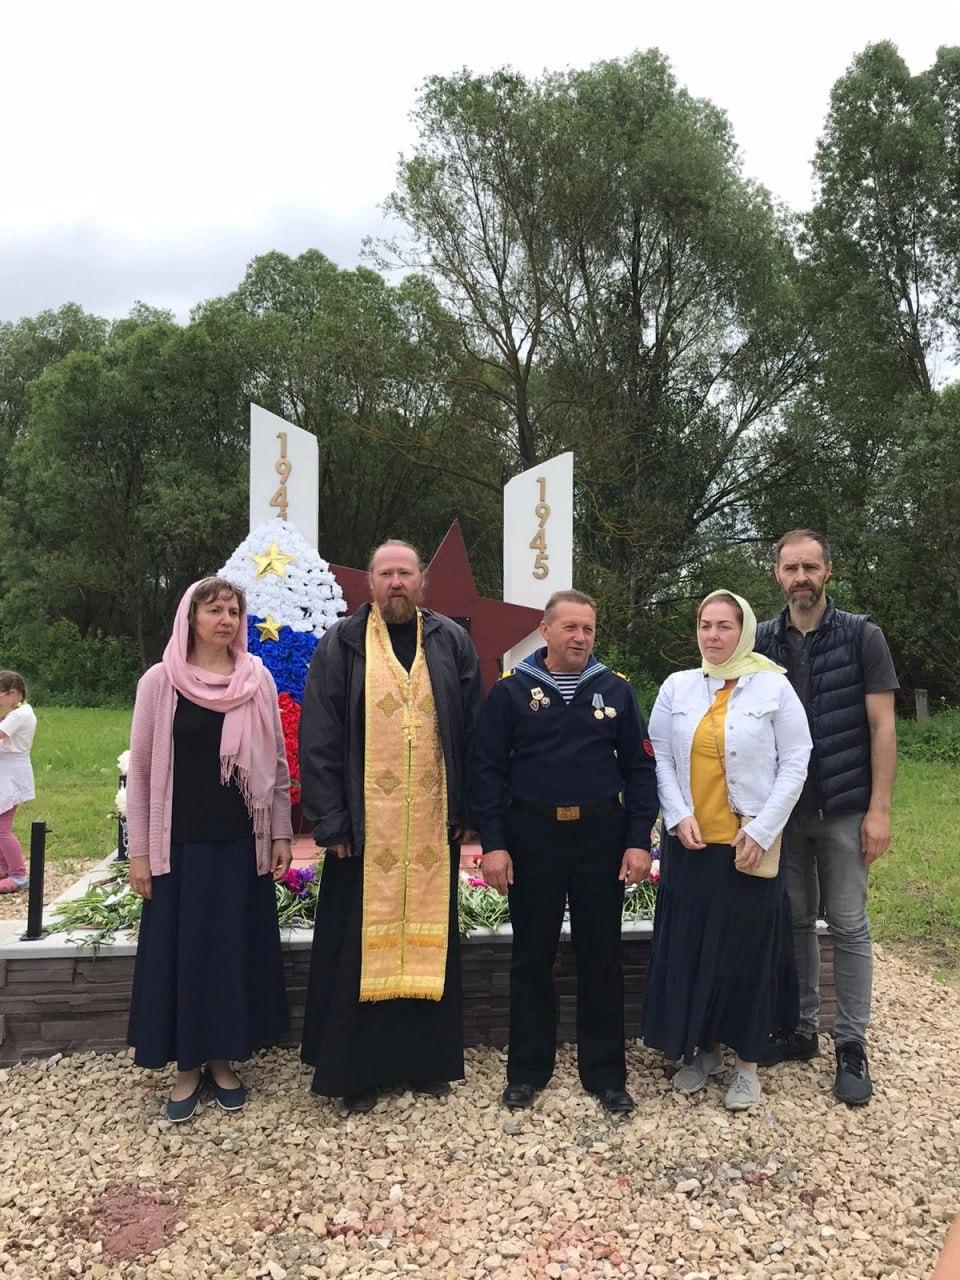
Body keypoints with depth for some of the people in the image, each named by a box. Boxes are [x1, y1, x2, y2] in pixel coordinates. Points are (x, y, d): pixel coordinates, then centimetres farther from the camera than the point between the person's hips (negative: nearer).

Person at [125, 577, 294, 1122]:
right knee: (181, 949, 6)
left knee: (236, 948, 9)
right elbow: (140, 770, 0)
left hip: (242, 842, 2)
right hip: (180, 843, -1)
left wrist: (281, 833, 3)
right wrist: (140, 850, -2)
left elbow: (277, 764, 6)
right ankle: (187, 1067, 23)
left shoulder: (258, 680, 1)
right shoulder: (160, 682, -3)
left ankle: (223, 1060, 26)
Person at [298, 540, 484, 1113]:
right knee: (361, 946, 6)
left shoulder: (452, 643, 5)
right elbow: (318, 739, -2)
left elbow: (474, 733, 7)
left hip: (435, 824, 2)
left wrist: (467, 811, 2)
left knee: (431, 941, 12)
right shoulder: (342, 645, 0)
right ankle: (356, 1070, 22)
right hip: (365, 825, -1)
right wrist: (331, 822, -8)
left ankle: (429, 1060, 29)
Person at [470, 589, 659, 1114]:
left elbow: (640, 768, 5)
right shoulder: (511, 691, -1)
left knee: (601, 957, 10)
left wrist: (638, 840, -3)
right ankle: (527, 1070, 25)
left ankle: (606, 1073, 24)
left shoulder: (616, 690, 4)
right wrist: (493, 844, -8)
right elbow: (487, 769, -2)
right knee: (532, 957, 10)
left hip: (601, 835, 1)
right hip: (532, 837, -1)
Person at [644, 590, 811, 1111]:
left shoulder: (773, 686, -4)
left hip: (749, 845, -2)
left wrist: (762, 831, -11)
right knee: (686, 947, 8)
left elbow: (795, 762, -5)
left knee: (747, 948, 6)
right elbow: (660, 757, 4)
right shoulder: (676, 687, 3)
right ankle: (703, 1049, 27)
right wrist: (678, 815, -9)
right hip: (688, 842, 3)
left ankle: (746, 1062, 22)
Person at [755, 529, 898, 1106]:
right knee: (796, 921, 11)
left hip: (843, 809, -2)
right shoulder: (763, 642, 3)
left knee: (848, 925, 4)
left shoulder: (861, 635, -4)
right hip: (781, 809, 3)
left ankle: (852, 1045, 16)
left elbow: (882, 726, -5)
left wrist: (879, 810, -11)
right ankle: (802, 1027, 26)